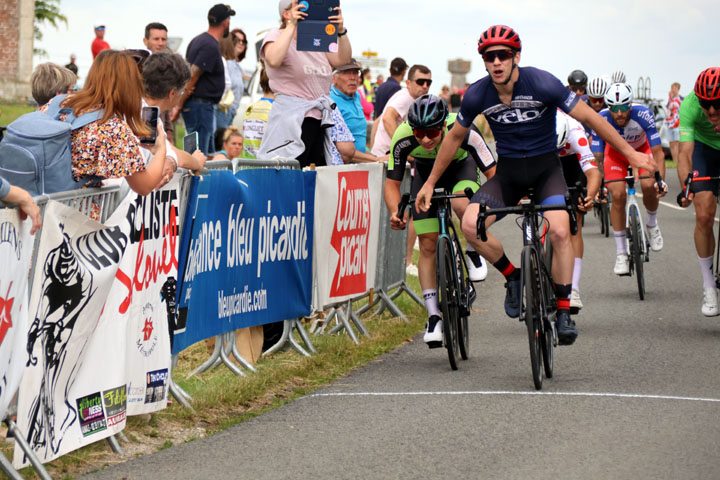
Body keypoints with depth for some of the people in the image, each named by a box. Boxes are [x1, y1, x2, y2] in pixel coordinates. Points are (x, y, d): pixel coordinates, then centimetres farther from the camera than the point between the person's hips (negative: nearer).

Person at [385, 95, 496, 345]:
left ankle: (474, 253, -6)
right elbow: (392, 183, -21)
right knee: (428, 245, -6)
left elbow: (493, 172, -31)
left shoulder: (464, 131, -38)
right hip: (426, 174, 2)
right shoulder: (403, 138, -33)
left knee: (462, 205, -36)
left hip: (461, 168, -2)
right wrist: (395, 212, -39)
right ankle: (434, 316, 3)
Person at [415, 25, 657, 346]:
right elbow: (455, 137, 7)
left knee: (559, 232, -27)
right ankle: (513, 277, 4)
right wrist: (430, 182, 12)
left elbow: (589, 117, -10)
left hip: (545, 168, -3)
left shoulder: (542, 84, -19)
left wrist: (630, 153, -7)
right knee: (470, 225, -22)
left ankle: (564, 312, -11)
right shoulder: (477, 95, -10)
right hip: (508, 171, 3)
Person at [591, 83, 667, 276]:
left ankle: (652, 224, 7)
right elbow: (597, 158, -26)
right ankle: (621, 254, -6)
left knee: (648, 186, -26)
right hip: (616, 152, 0)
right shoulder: (601, 120, -33)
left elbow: (658, 153, -31)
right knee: (618, 195, -18)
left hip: (642, 149, 0)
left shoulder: (643, 115, -36)